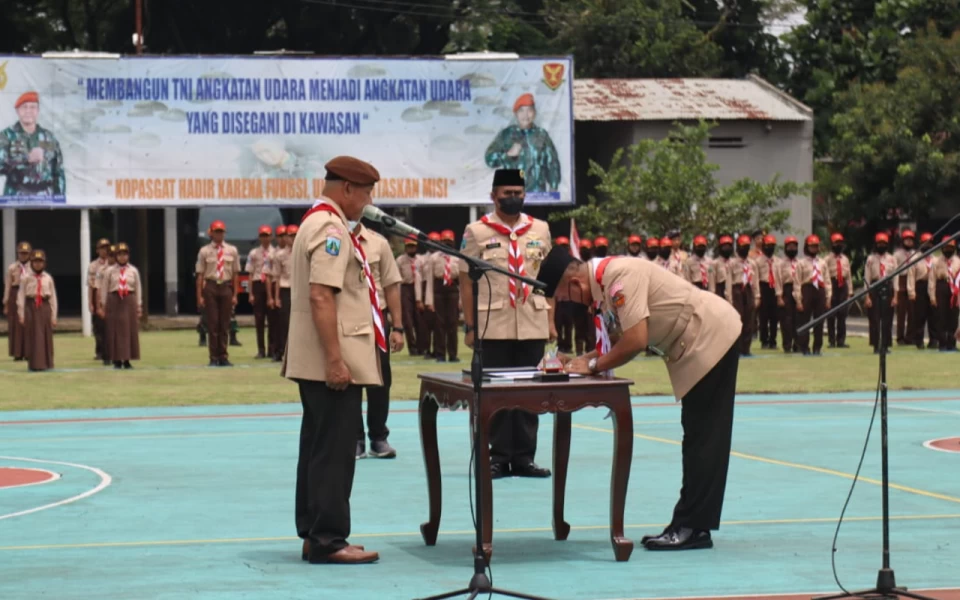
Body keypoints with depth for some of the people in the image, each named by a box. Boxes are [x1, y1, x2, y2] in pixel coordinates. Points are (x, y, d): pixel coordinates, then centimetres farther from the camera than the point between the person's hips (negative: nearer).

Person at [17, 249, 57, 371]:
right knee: (32, 337, 0)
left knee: (46, 337, 7)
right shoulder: (26, 278, -1)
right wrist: (21, 315, -3)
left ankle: (46, 363, 19)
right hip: (30, 307, -2)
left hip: (45, 307, 2)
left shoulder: (48, 278, 4)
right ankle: (34, 364, 8)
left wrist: (54, 316, 6)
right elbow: (21, 296, 0)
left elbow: (53, 297, 7)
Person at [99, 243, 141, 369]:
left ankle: (127, 360, 8)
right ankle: (117, 360, 4)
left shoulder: (134, 271, 6)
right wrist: (103, 306, 1)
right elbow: (104, 289, 4)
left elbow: (138, 289, 8)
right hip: (114, 301, -1)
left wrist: (139, 306, 4)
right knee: (115, 331, -1)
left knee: (130, 331, 1)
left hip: (129, 301, 2)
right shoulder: (109, 271, 2)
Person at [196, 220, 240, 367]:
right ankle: (214, 357, 6)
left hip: (226, 287, 2)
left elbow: (236, 274, 7)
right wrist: (199, 296, -4)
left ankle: (223, 356, 13)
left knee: (225, 323, 6)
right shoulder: (204, 251, 1)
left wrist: (235, 295, 3)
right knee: (213, 323, 0)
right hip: (210, 287, -2)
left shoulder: (232, 250, 6)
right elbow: (200, 275, 0)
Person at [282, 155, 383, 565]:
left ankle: (313, 536, 18)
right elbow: (321, 297, -24)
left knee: (319, 446, 13)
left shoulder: (318, 222, 17)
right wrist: (335, 360, -26)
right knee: (333, 450, -7)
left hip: (315, 362, 11)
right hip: (332, 361, -11)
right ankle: (328, 540, -5)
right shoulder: (332, 230, -15)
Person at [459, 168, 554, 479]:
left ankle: (524, 457, 13)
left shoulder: (540, 229, 9)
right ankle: (499, 457, 9)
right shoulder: (477, 231, 0)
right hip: (493, 325, -3)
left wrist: (551, 321, 7)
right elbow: (465, 281, 1)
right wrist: (470, 326, -4)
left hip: (532, 326, 3)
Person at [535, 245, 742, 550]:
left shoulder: (621, 276, -23)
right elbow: (617, 342, 13)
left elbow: (636, 341, -28)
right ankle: (690, 524, 16)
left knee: (703, 437, -8)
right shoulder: (604, 282, 7)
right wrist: (577, 360, 0)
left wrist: (593, 365, -16)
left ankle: (693, 527, -7)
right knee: (699, 437, 11)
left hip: (713, 336, -11)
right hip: (699, 343, 11)